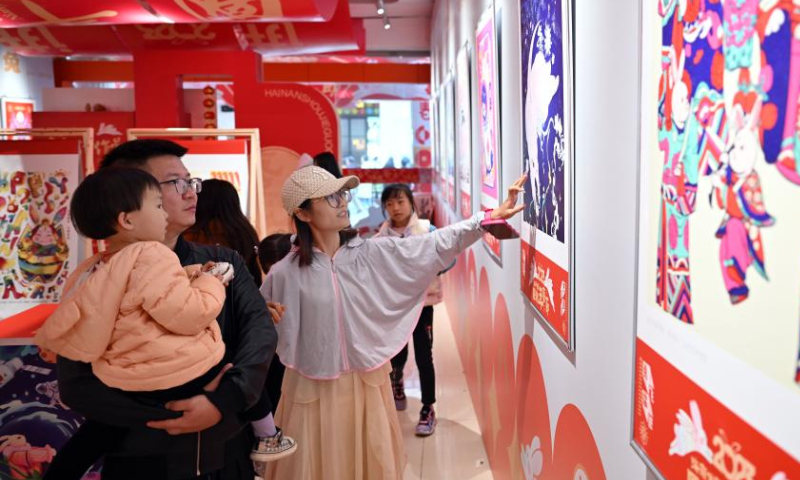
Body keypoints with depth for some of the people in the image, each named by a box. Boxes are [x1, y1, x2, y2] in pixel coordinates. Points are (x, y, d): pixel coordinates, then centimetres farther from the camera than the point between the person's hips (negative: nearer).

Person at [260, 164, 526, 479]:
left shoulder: (373, 252, -5)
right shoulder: (286, 273, -12)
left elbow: (435, 245, -8)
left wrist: (490, 217, -12)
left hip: (366, 383, 3)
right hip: (314, 391, -2)